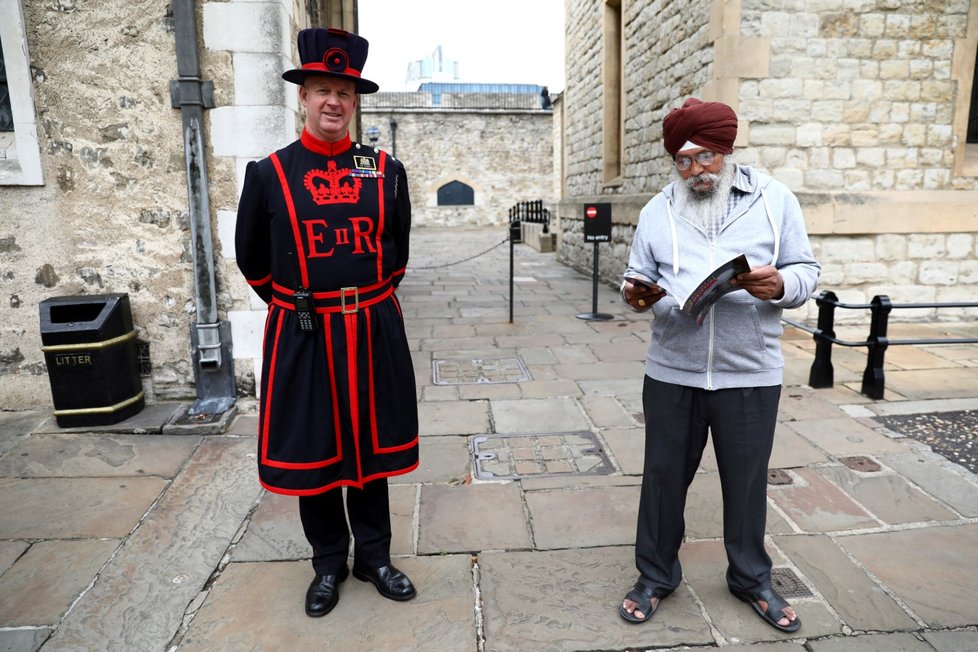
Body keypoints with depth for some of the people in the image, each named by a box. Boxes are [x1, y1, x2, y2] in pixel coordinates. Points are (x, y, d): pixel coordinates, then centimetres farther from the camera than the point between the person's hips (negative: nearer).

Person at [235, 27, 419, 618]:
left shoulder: (386, 169, 2)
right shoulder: (268, 173, -2)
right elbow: (252, 258, 9)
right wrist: (293, 304, 9)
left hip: (374, 332, 1)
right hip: (303, 336, 0)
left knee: (371, 447, 12)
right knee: (311, 452, 10)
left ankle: (375, 557, 32)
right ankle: (329, 564, 32)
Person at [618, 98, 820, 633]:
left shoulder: (775, 200, 2)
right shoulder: (657, 211, 6)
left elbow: (806, 271, 3)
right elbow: (638, 277, 6)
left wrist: (780, 285, -20)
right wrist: (636, 294, -17)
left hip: (750, 376, -1)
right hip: (671, 374, 1)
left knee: (746, 481, 14)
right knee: (664, 477, 11)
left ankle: (751, 579, 38)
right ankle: (655, 575, 32)